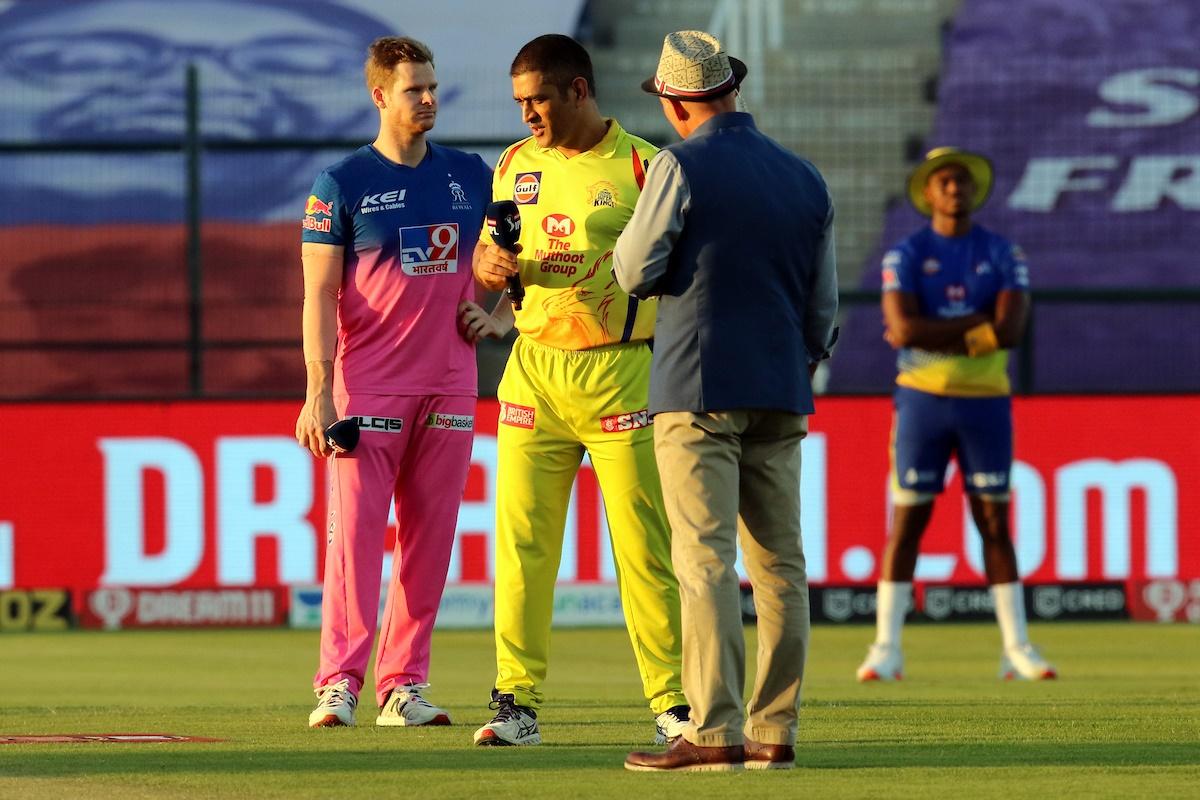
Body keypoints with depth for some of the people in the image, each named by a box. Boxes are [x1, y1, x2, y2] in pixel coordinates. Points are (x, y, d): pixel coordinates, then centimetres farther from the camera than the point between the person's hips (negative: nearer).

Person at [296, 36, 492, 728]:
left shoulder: (470, 175, 11)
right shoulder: (343, 184, -1)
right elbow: (321, 295, -5)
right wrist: (320, 392, -13)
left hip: (449, 385, 4)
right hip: (369, 386, -4)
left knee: (430, 538, 3)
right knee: (356, 529, -9)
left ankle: (404, 685, 8)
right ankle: (340, 683, -9)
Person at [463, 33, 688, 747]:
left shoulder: (640, 168, -2)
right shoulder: (514, 165, 12)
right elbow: (486, 258, 20)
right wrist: (492, 266, -4)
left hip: (620, 373, -4)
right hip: (533, 371, 4)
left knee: (644, 546, -4)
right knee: (521, 543, 0)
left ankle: (673, 702, 1)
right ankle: (518, 702, 4)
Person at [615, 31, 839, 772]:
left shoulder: (682, 167, -9)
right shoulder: (806, 179, 10)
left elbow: (634, 272, -7)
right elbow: (823, 304, 14)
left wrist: (639, 229, 13)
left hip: (699, 390, -5)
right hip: (780, 397, 5)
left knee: (705, 561, -8)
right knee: (780, 564, 7)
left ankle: (715, 732, -14)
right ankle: (774, 733, 6)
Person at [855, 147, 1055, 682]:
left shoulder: (1003, 256, 4)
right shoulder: (905, 256, 0)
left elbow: (1012, 329, -11)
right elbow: (904, 328, -15)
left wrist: (934, 334, -13)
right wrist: (979, 324, -13)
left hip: (985, 401, 1)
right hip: (922, 398, -1)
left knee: (995, 522, 4)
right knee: (907, 521, -1)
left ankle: (1017, 648, 7)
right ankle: (886, 649, 1)